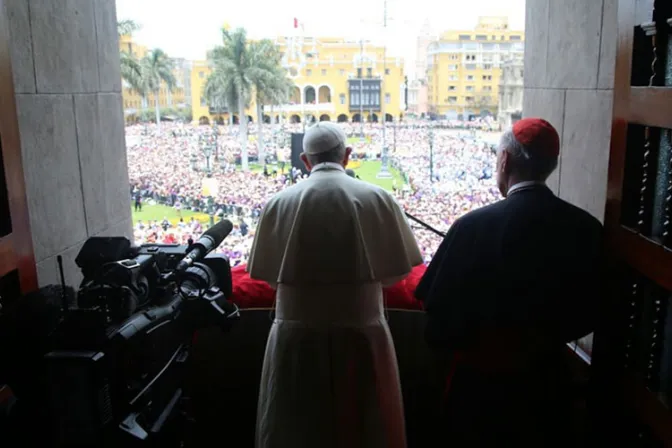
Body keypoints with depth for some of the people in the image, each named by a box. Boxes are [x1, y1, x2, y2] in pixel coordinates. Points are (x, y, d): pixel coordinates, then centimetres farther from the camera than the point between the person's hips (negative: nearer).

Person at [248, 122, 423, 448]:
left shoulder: (280, 202, -6)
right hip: (361, 332, 0)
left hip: (297, 335, 1)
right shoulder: (377, 198, -7)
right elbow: (397, 272, -1)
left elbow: (269, 275, 1)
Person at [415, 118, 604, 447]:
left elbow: (442, 307, -16)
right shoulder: (586, 227, -9)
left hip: (481, 378, -3)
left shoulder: (475, 226, -22)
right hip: (547, 377, 4)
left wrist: (444, 353, 4)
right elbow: (589, 313, 1)